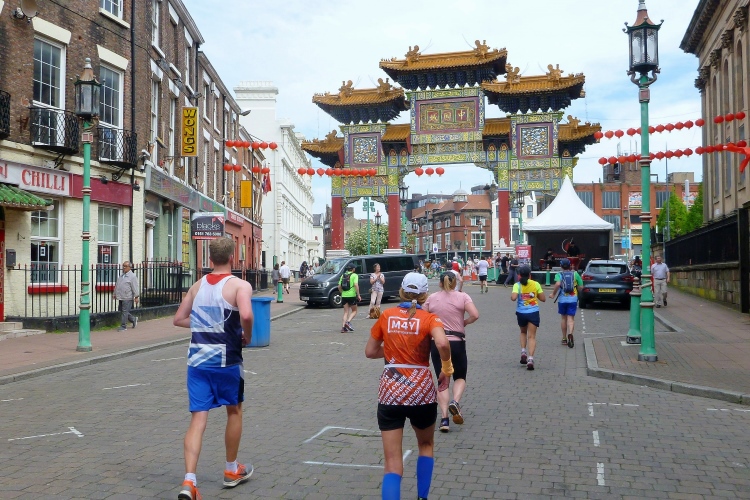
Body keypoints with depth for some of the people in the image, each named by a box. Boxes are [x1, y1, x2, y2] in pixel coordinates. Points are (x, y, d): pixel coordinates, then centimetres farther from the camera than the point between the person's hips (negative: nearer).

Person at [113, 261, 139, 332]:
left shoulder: (132, 276, -9)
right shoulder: (121, 275, 17)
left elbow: (135, 287, -14)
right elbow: (117, 285, 26)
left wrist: (136, 296, -18)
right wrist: (114, 294, 27)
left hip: (127, 298, -9)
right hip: (121, 297, 9)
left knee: (125, 312, -6)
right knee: (121, 310, 14)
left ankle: (123, 326, 1)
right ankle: (133, 319, 29)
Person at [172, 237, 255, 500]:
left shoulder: (197, 286, 9)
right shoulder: (240, 285, -9)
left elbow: (179, 319, 15)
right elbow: (246, 315, -28)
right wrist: (247, 336, -9)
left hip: (197, 360, 4)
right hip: (226, 360, -4)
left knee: (198, 419, 3)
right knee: (234, 411, 18)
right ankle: (232, 470, 32)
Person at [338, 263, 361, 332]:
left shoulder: (343, 275, 12)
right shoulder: (354, 275, -4)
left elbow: (339, 286, 10)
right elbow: (356, 285, -16)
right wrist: (358, 295, -12)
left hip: (344, 296, 5)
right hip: (352, 295, -5)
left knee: (346, 312, 12)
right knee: (354, 311, 10)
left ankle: (343, 326, 0)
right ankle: (348, 322, -12)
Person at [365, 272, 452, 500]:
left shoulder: (386, 316, 3)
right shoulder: (429, 318, -5)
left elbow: (370, 351, 10)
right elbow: (442, 344, -25)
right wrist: (446, 369, -9)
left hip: (390, 393, 1)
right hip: (421, 391, -1)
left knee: (392, 464, 1)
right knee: (426, 445, 28)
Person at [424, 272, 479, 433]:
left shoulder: (431, 298, 3)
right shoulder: (462, 297, -2)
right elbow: (475, 315, -15)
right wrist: (464, 323, 4)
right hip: (457, 342, -1)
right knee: (460, 377, 18)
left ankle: (444, 419, 0)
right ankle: (455, 402, -11)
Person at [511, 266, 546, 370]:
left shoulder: (517, 285, -6)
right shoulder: (536, 284, -2)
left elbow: (513, 298, -21)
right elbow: (543, 299, 2)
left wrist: (512, 295, 1)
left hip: (521, 313, 1)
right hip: (533, 312, 0)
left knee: (523, 332, 26)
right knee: (532, 336, 0)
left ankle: (523, 351, 9)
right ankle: (530, 358, -14)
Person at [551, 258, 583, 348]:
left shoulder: (559, 275, -1)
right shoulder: (575, 274, 5)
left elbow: (557, 284, -22)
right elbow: (581, 287, 3)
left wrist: (553, 294, -10)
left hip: (562, 299, 0)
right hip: (573, 299, 0)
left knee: (563, 318, 15)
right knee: (571, 318, -2)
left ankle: (564, 339, 22)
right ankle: (570, 333, -30)